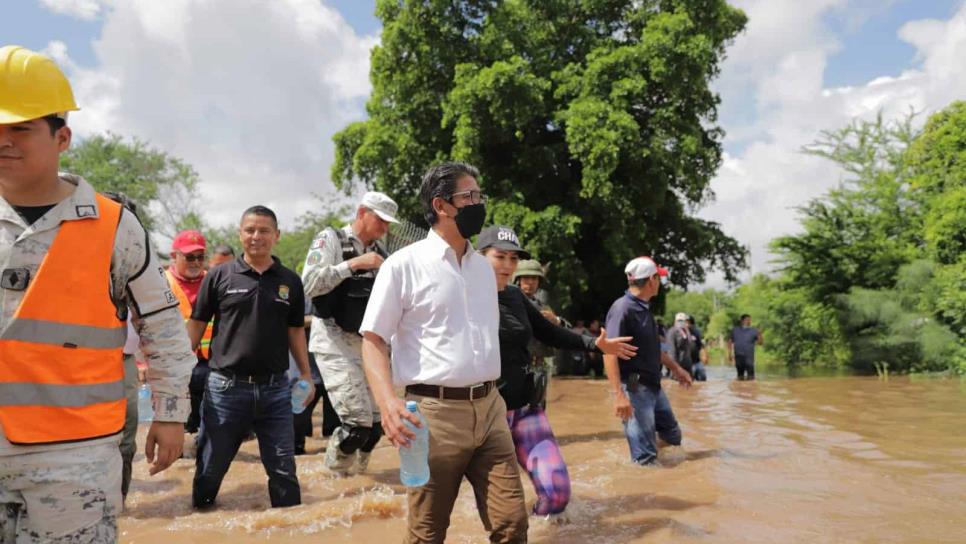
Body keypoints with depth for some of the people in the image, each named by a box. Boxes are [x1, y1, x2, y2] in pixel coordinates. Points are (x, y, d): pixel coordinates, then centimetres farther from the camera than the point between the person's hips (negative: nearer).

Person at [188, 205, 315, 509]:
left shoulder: (290, 281, 6)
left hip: (275, 389, 1)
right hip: (225, 387, -1)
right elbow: (196, 325, 4)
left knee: (283, 471, 8)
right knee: (209, 469, 11)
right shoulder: (220, 276, 0)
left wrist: (306, 374, 8)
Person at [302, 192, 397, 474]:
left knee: (376, 423, 8)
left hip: (367, 344, 7)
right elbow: (309, 284, -19)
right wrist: (353, 264, -20)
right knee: (358, 423, -12)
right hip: (335, 344, -6)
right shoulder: (330, 239, -5)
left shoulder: (379, 252, 12)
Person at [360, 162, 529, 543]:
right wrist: (387, 402, -22)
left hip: (489, 409, 5)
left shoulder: (484, 267, 14)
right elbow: (373, 339, -7)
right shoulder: (404, 264, -5)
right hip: (435, 412, -5)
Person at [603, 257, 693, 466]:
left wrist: (675, 367, 31)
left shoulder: (644, 308, 10)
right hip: (634, 388, -10)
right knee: (646, 457, -3)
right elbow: (609, 352, -28)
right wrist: (619, 395, -34)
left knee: (672, 436, 22)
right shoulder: (623, 308, -19)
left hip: (654, 386, 10)